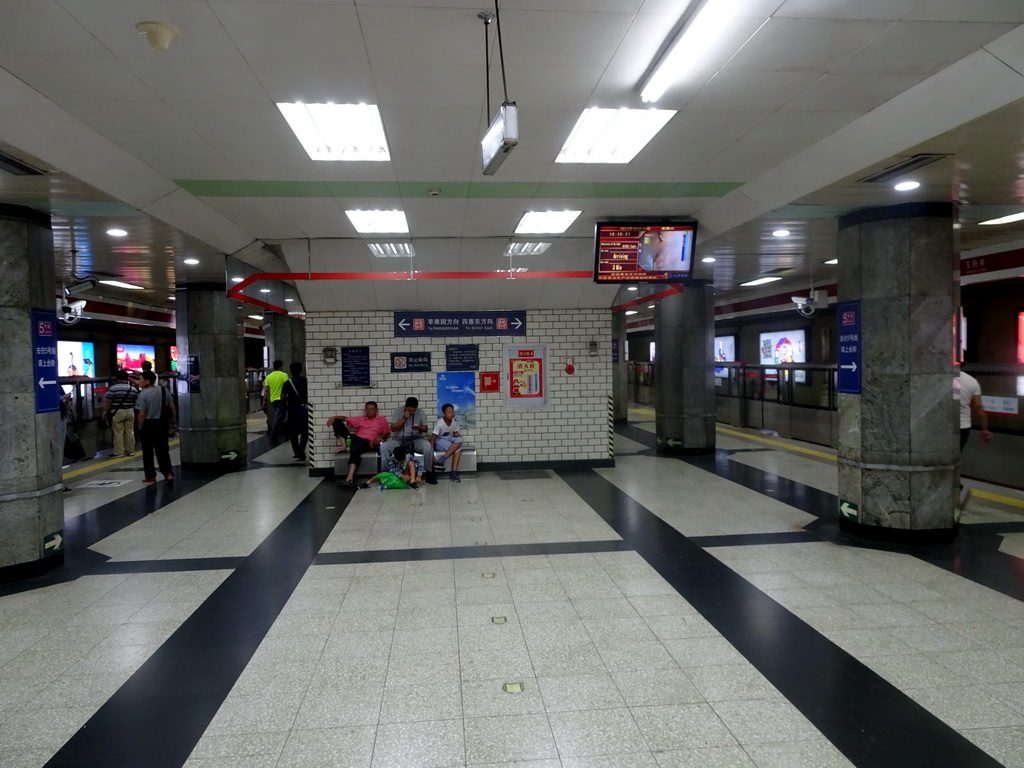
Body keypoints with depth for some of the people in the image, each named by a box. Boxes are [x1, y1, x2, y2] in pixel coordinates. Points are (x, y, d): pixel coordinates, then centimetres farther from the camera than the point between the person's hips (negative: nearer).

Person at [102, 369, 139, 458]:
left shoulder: (113, 388, -12)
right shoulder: (133, 389, 1)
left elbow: (107, 402, -10)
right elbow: (136, 401, 12)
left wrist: (104, 412, 1)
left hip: (117, 413, -4)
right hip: (130, 412, 4)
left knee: (118, 433, 1)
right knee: (130, 432, 10)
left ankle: (118, 452, 3)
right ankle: (130, 451, 16)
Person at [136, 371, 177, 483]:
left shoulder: (143, 394, -13)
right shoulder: (163, 390, 2)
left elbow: (141, 414, -17)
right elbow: (172, 408, 5)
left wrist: (140, 427, -6)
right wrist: (174, 422, 13)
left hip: (148, 424, -4)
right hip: (162, 423, 4)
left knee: (147, 452, 9)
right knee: (162, 450, 9)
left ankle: (150, 476, 15)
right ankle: (168, 473, -3)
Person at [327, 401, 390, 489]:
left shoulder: (382, 419, 17)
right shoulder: (361, 419, 22)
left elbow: (386, 433, 16)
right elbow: (346, 418, 15)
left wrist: (380, 437, -6)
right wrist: (334, 417, -1)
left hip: (367, 442, -5)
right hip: (355, 438, 5)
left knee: (355, 451, -40)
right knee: (337, 422, -6)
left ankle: (350, 478, -52)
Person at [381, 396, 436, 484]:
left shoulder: (420, 412, 1)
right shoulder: (398, 411, -1)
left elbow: (425, 428, 6)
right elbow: (393, 428, -5)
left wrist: (419, 428, -17)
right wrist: (403, 419, -17)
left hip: (416, 439, 0)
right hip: (399, 439, 1)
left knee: (427, 446, -34)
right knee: (383, 447, -27)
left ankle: (429, 474, -23)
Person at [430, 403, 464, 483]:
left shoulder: (454, 422, -7)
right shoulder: (440, 423, -24)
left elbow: (455, 434, 10)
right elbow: (432, 438, -24)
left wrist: (458, 435, -15)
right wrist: (431, 454, -28)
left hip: (448, 439, 6)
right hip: (439, 440, -6)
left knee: (459, 440, -27)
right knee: (457, 448, -28)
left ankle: (443, 459, -29)